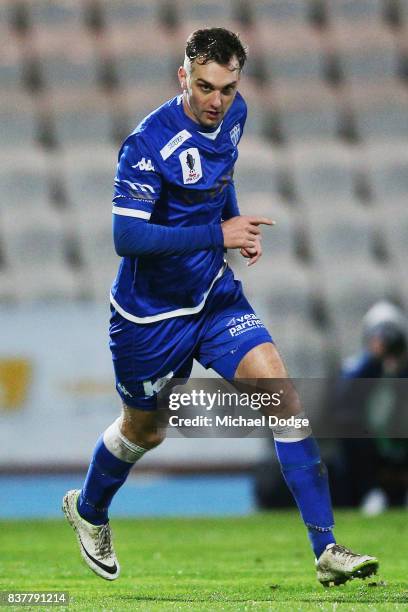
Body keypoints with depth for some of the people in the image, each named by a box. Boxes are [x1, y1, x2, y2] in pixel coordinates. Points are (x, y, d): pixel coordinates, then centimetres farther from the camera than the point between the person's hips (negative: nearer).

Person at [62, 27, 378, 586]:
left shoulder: (233, 113, -2)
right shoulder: (150, 144, -25)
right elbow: (126, 236, -31)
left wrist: (237, 223, 4)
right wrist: (218, 235, -30)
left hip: (215, 296, 5)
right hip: (151, 311, -5)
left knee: (280, 391, -15)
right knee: (145, 430, 15)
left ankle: (326, 550, -16)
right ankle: (88, 509, 50)